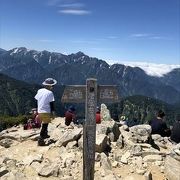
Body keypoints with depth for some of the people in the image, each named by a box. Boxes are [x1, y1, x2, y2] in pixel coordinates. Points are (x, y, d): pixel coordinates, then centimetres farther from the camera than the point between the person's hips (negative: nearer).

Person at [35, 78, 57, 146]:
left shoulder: (39, 91, 8)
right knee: (44, 126, -1)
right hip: (46, 112, -7)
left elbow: (36, 101, 15)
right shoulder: (50, 93, -12)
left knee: (44, 125, 26)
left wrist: (37, 110, 25)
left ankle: (45, 134, 41)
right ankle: (41, 140, -2)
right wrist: (53, 112, -5)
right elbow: (52, 104, -11)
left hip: (39, 111, 7)